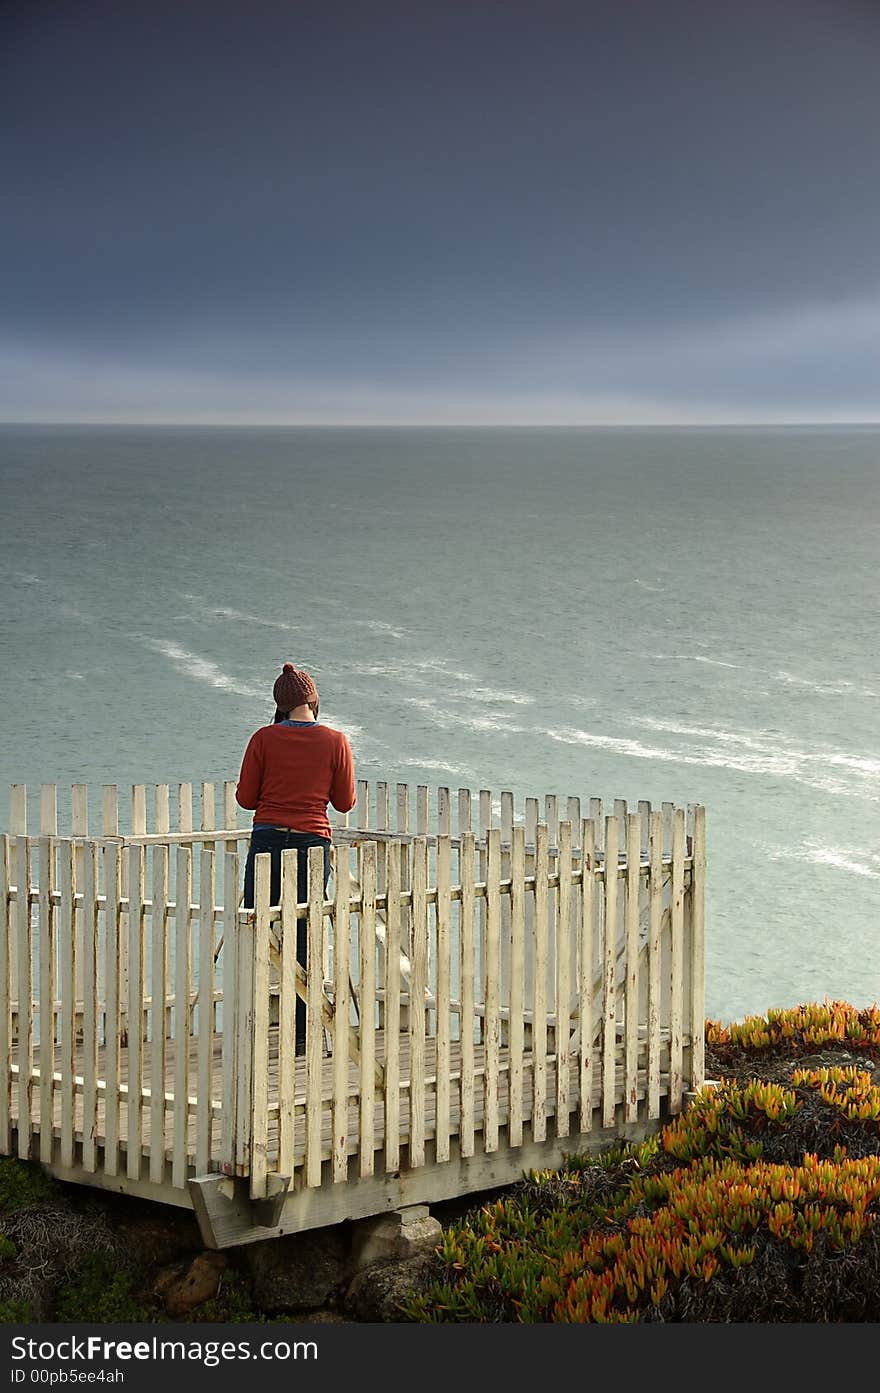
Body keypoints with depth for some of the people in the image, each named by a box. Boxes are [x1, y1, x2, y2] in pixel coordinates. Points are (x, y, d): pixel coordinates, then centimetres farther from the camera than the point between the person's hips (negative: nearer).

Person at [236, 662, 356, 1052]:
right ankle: (302, 1034, 6)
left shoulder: (264, 738, -2)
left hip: (268, 840, 0)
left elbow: (246, 798, 2)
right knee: (305, 940, 5)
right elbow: (345, 802, 4)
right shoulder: (335, 741, -1)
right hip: (313, 842, 0)